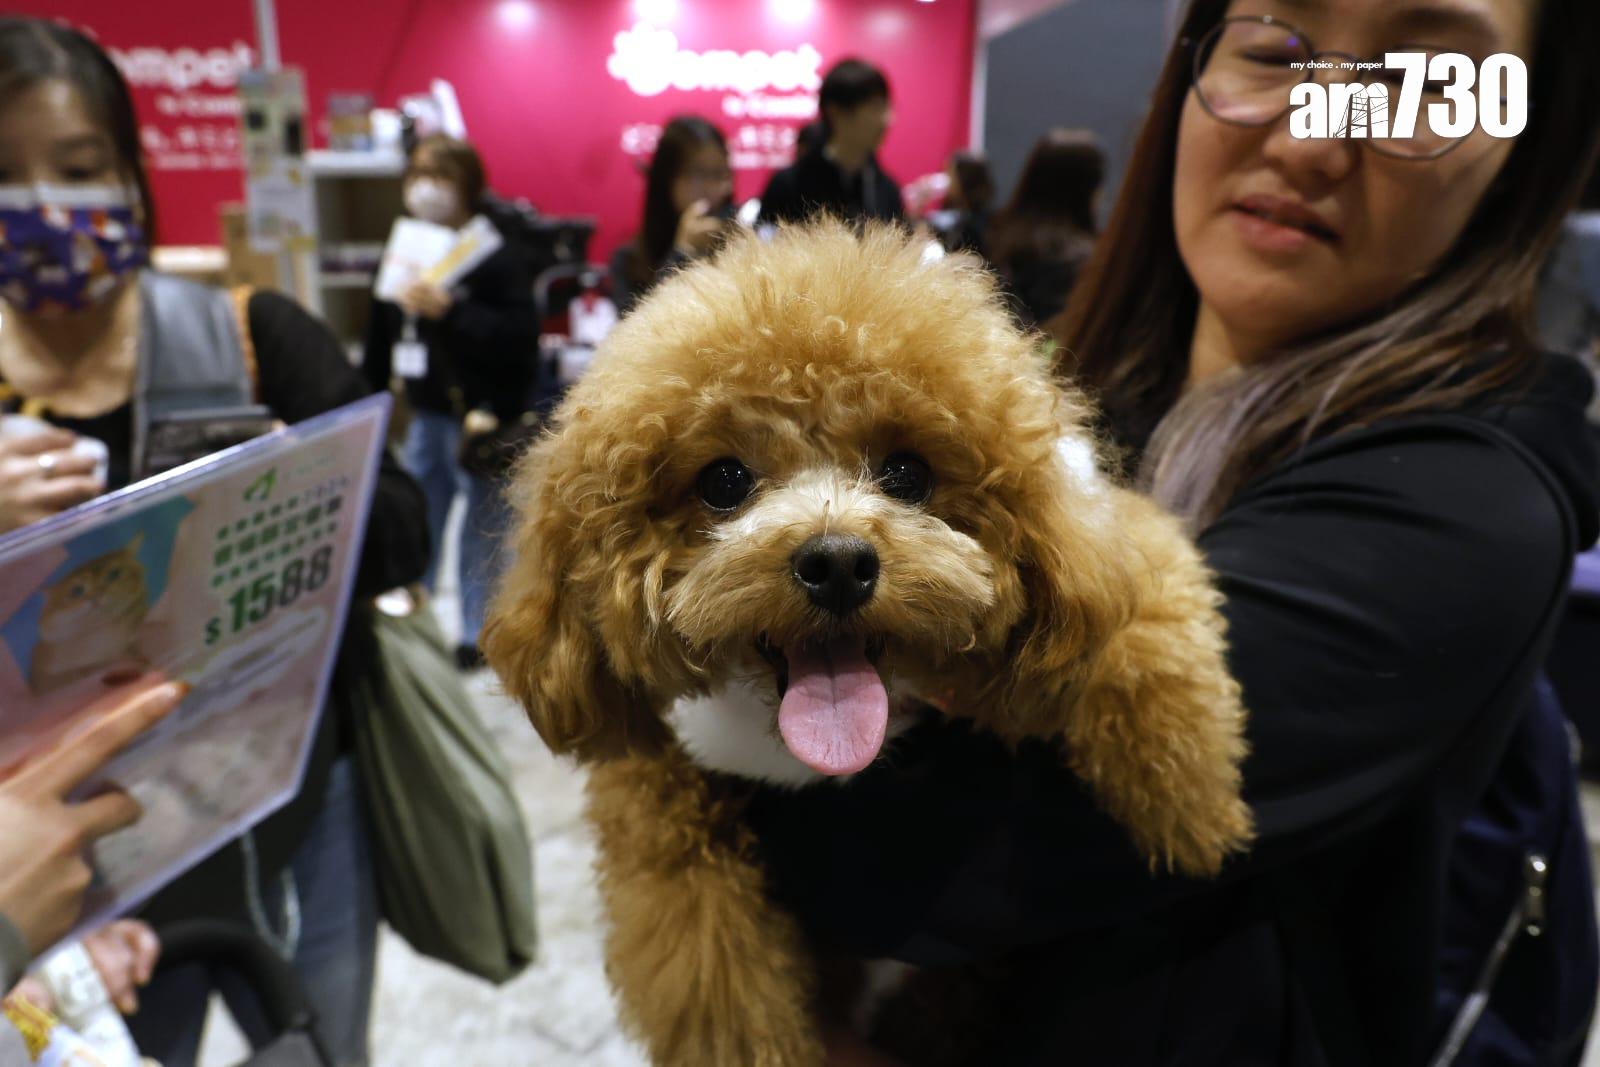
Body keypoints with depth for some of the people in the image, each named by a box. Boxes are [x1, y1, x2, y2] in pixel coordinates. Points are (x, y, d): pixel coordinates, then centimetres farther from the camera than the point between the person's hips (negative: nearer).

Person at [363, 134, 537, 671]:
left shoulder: (496, 258, -12)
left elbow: (520, 335, -24)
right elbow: (380, 341, 16)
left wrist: (450, 311, -28)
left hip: (482, 417, -7)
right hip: (426, 413, 7)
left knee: (482, 530, 5)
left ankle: (478, 634, 19)